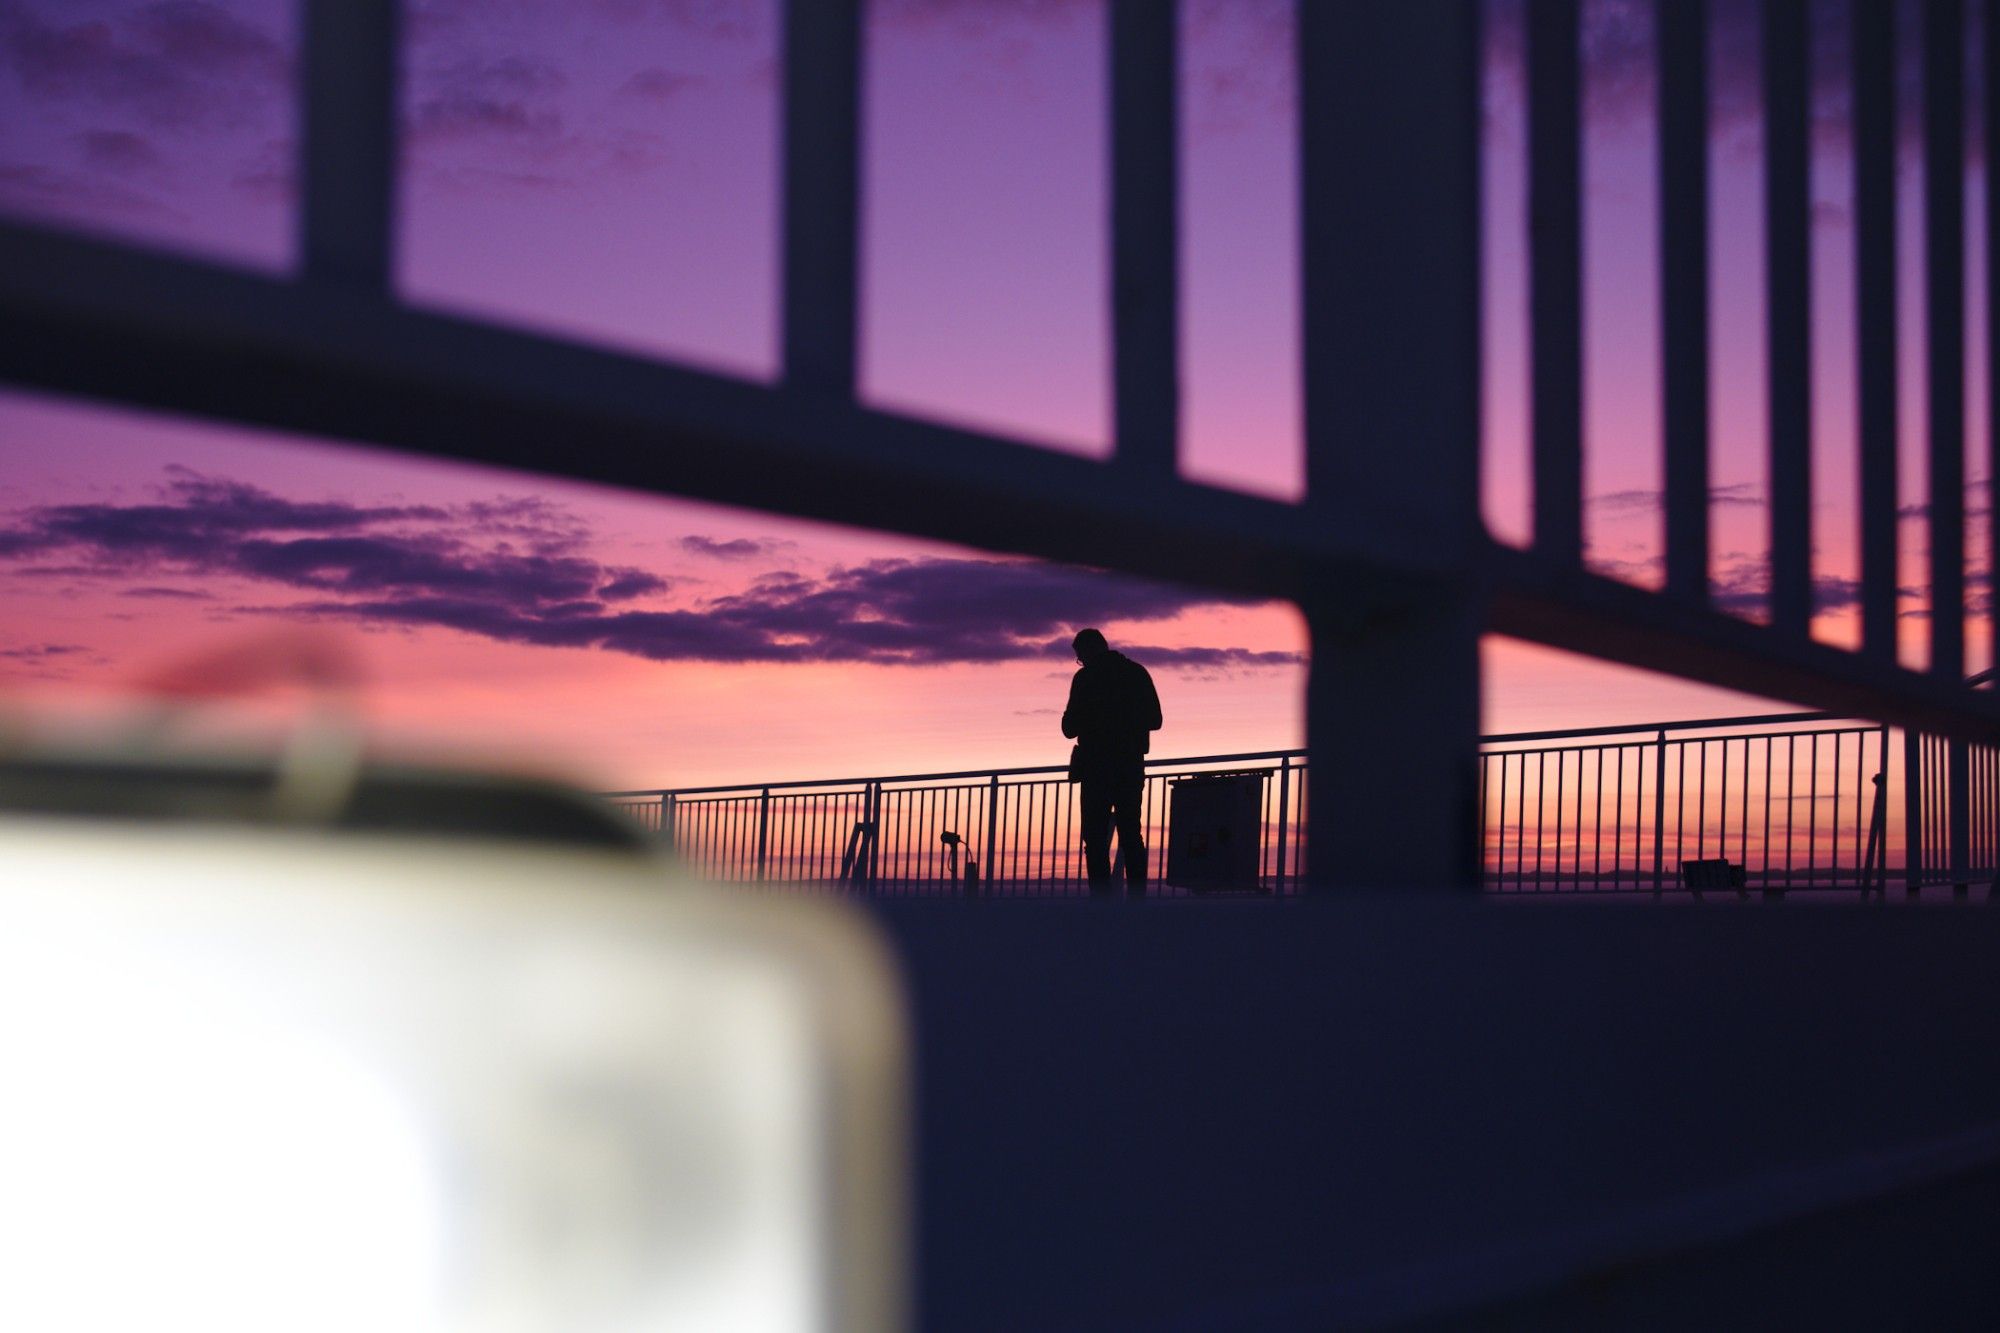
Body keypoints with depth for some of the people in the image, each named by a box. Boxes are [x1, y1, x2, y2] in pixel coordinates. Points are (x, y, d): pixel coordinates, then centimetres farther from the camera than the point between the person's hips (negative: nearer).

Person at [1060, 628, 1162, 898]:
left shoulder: (1086, 678, -7)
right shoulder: (1137, 673, 7)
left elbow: (1070, 728, -7)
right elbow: (1154, 720, 11)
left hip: (1097, 766, -5)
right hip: (1132, 765, 5)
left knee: (1095, 837, -3)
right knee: (1131, 833, 10)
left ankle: (1103, 898, -12)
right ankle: (1137, 896, 3)